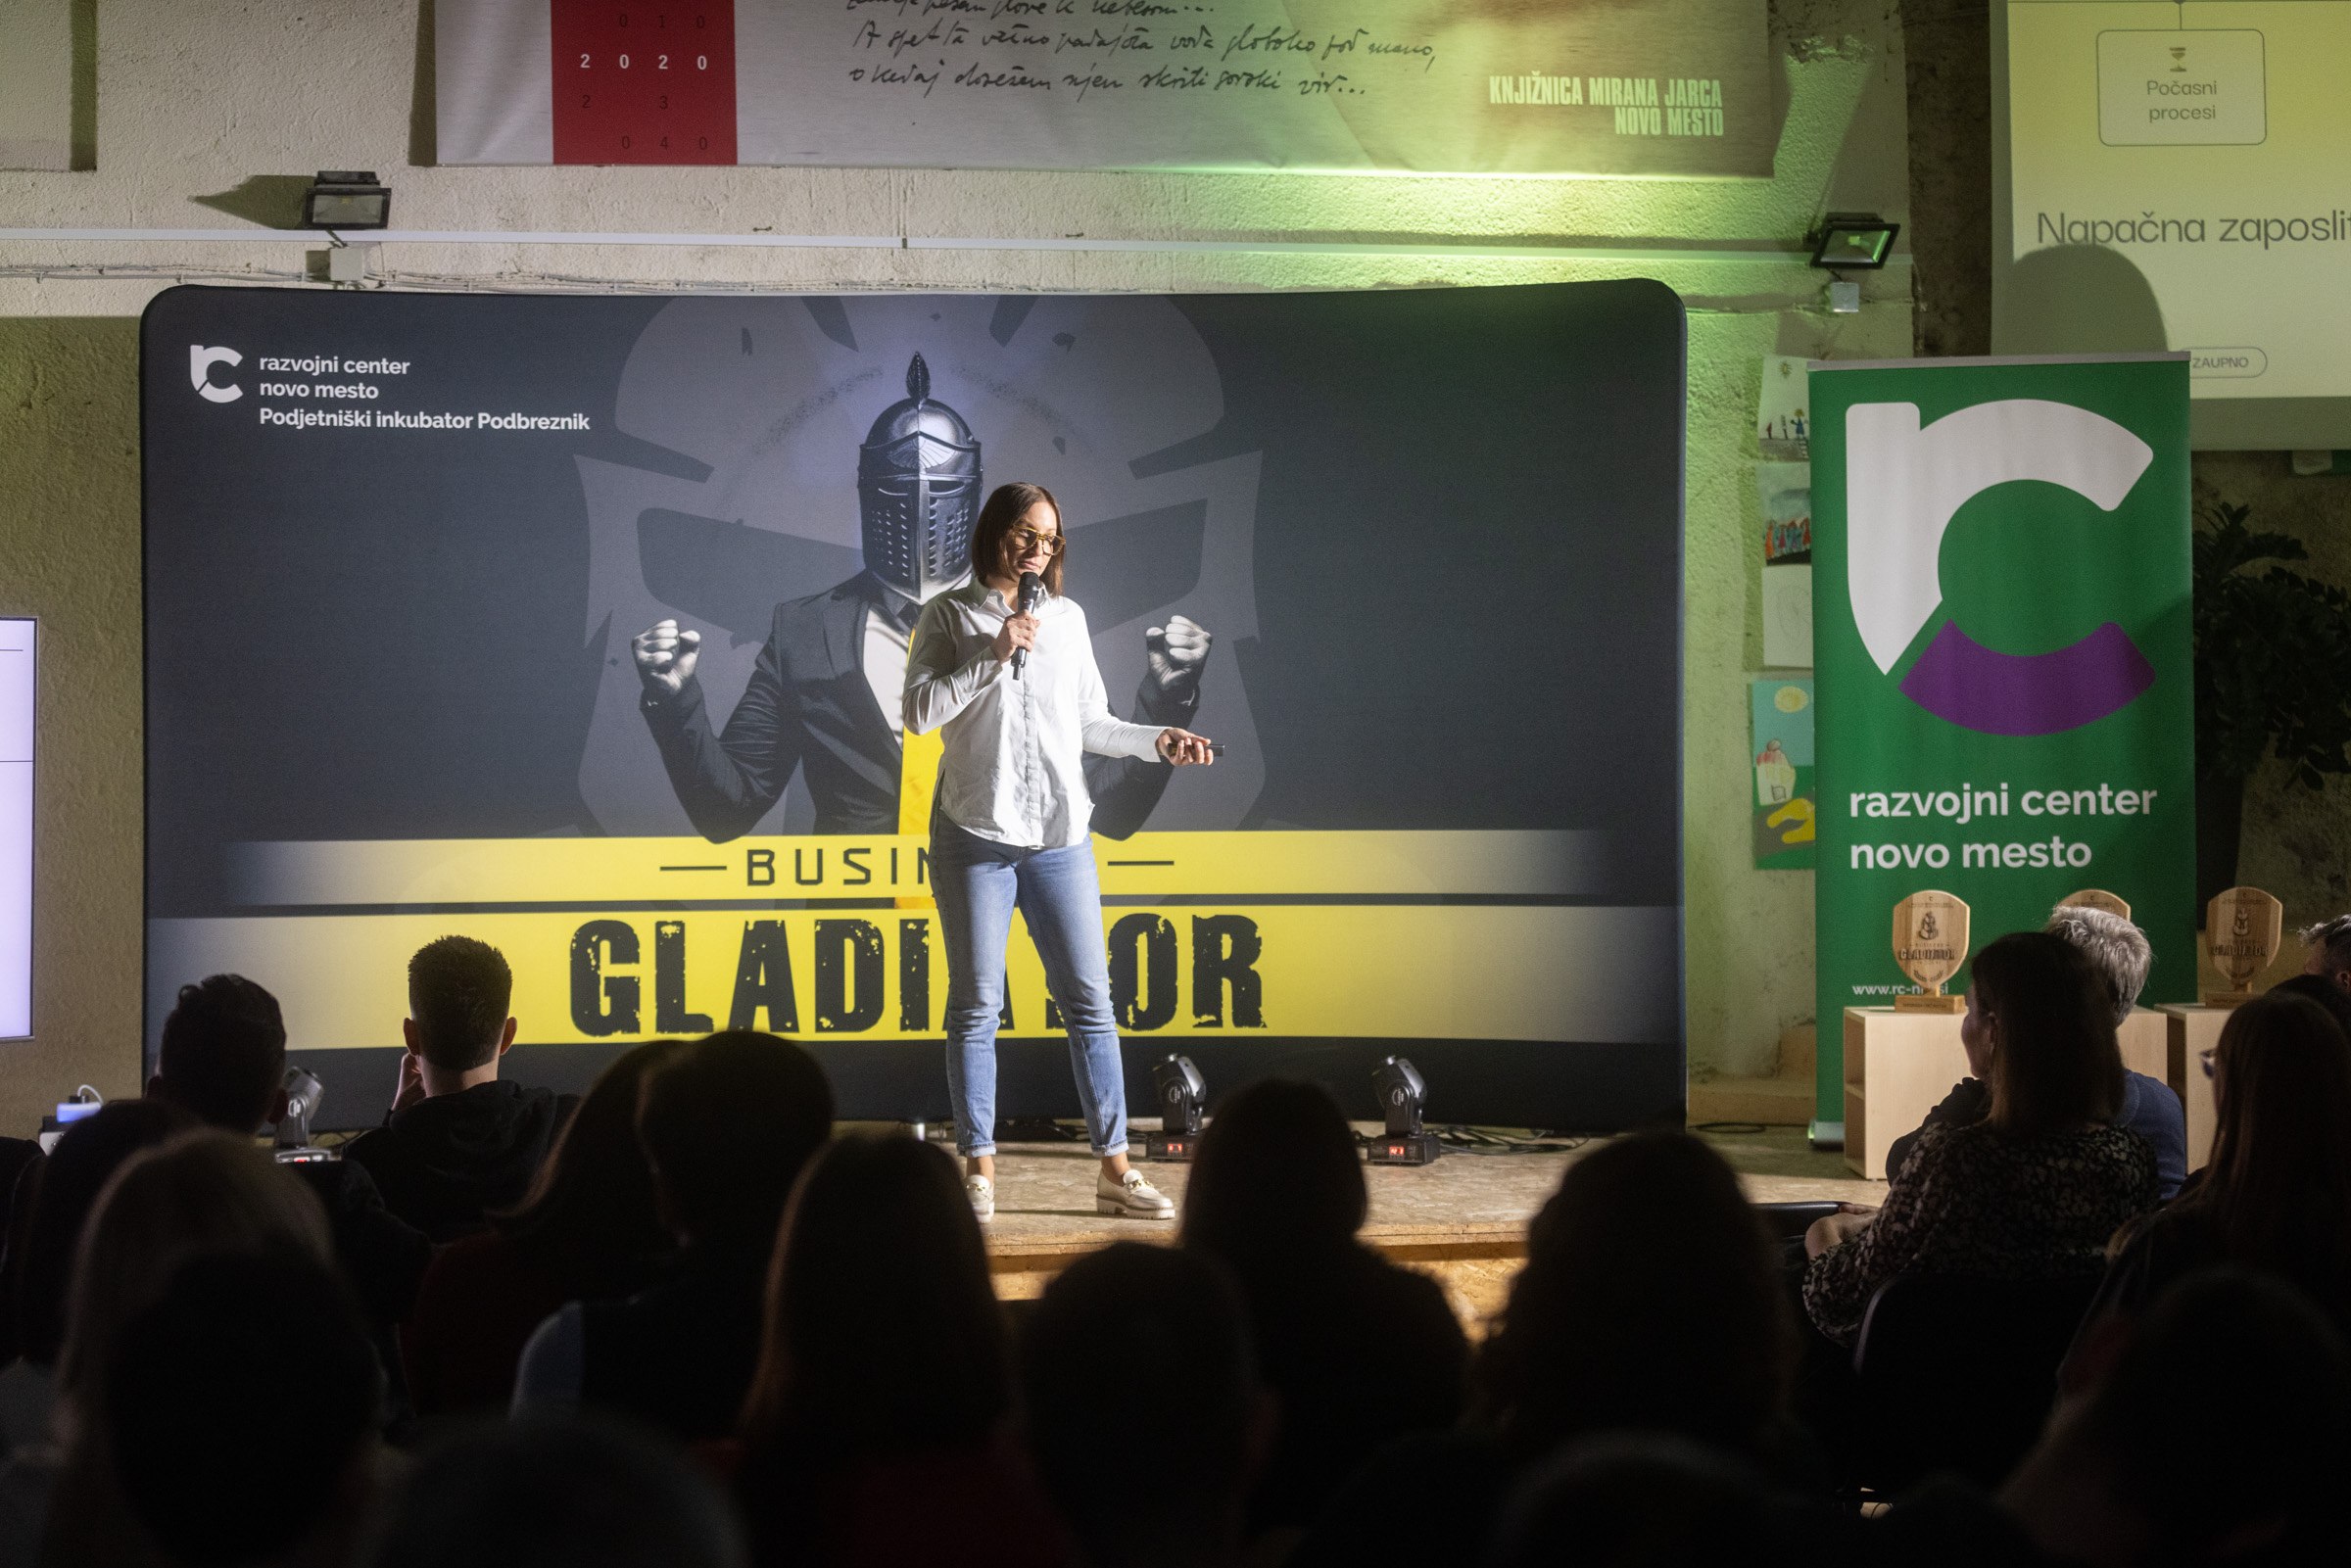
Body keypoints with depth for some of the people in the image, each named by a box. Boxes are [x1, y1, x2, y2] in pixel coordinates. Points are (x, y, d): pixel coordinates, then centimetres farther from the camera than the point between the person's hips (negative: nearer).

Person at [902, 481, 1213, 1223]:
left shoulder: (1067, 618, 12)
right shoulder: (950, 616, 3)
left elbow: (1090, 723, 16)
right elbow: (920, 712, -7)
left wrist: (1156, 741, 2)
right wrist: (993, 656, -12)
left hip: (1060, 834, 3)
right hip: (976, 833, -3)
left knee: (1089, 998, 0)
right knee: (977, 1004, 2)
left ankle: (1115, 1169, 3)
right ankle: (979, 1169, 8)